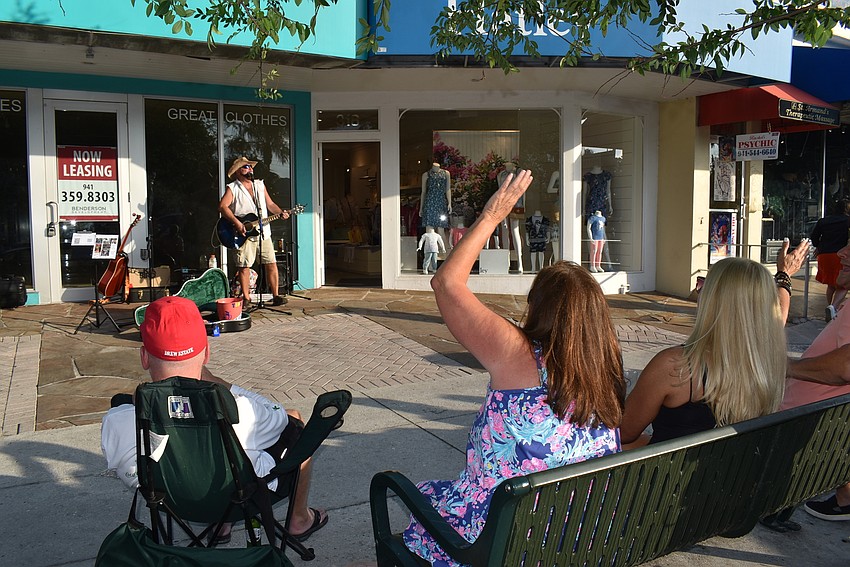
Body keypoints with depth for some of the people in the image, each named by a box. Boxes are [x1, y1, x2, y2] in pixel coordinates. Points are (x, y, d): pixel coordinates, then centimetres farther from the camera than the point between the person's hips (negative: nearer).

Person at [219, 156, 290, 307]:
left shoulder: (260, 184, 16)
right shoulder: (232, 188, -1)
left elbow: (270, 204, 17)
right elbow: (222, 206, -12)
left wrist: (281, 212, -1)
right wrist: (236, 222, -22)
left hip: (264, 232, 4)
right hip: (244, 233, -4)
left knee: (271, 263, 1)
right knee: (244, 266, -2)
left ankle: (275, 295, 6)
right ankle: (246, 298, 8)